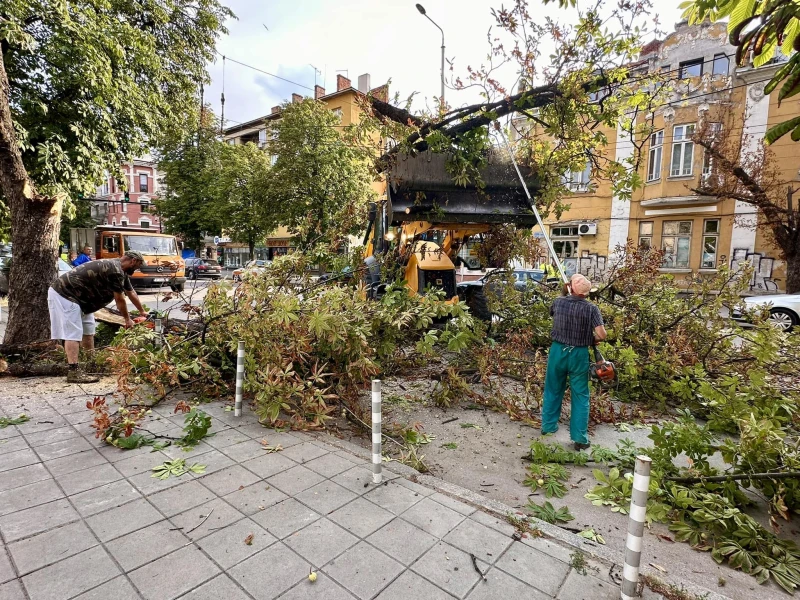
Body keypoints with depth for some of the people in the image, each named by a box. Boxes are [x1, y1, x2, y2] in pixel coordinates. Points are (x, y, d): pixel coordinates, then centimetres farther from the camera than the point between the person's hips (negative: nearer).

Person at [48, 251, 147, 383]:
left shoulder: (120, 270, 10)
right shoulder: (115, 270, -22)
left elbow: (131, 293, 23)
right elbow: (120, 300, -13)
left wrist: (142, 312, 32)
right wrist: (127, 319, 0)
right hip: (64, 294, -11)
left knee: (88, 329, 14)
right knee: (73, 333, -15)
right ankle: (73, 372, -18)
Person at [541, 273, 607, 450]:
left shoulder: (558, 302, -5)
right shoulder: (591, 308, -12)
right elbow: (602, 335, -18)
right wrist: (591, 340, 4)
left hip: (558, 350, 2)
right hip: (578, 354, -2)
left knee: (553, 390, 18)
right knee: (580, 396, 9)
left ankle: (548, 426, 30)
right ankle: (580, 438, 12)